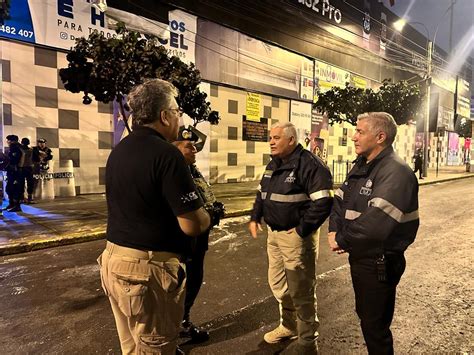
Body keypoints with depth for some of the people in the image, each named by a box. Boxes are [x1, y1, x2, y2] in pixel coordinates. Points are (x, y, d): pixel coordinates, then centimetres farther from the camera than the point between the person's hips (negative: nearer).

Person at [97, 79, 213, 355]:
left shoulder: (118, 151, 8)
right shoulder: (166, 154, -19)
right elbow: (193, 225, -23)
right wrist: (207, 216, -1)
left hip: (114, 259, 9)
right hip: (148, 269, -9)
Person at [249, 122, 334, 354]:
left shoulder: (309, 163, -17)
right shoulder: (273, 164, 10)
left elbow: (323, 202, -23)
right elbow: (262, 193, 22)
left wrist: (302, 230, -20)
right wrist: (255, 218, 11)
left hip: (296, 236, -9)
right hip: (274, 233, 9)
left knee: (301, 291, 4)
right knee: (278, 284, 21)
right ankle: (288, 326, 43)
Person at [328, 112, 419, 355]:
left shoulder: (396, 171, -23)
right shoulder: (361, 166, 7)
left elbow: (375, 223, -34)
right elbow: (340, 200, 10)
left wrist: (342, 241, -20)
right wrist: (334, 230, -7)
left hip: (379, 263, -9)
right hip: (359, 257, 9)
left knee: (375, 325, 10)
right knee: (364, 314, 26)